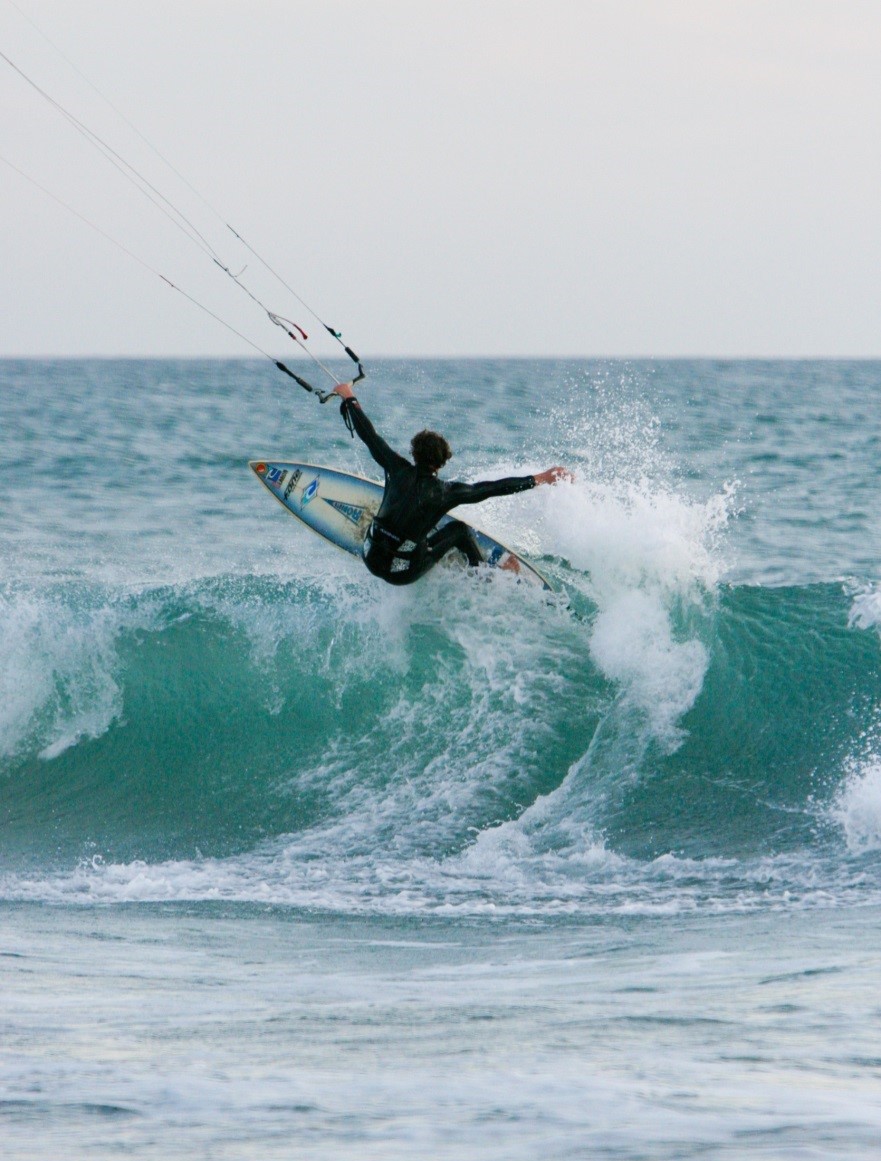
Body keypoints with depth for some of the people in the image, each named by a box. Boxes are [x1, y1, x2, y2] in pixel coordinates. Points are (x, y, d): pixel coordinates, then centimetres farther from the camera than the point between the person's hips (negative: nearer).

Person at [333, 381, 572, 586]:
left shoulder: (400, 471, -3)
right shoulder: (446, 492, -9)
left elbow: (369, 435, 5)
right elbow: (495, 488, -4)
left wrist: (349, 398, 18)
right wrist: (539, 479, 3)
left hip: (372, 558, 3)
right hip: (404, 573, -3)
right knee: (460, 529, 13)